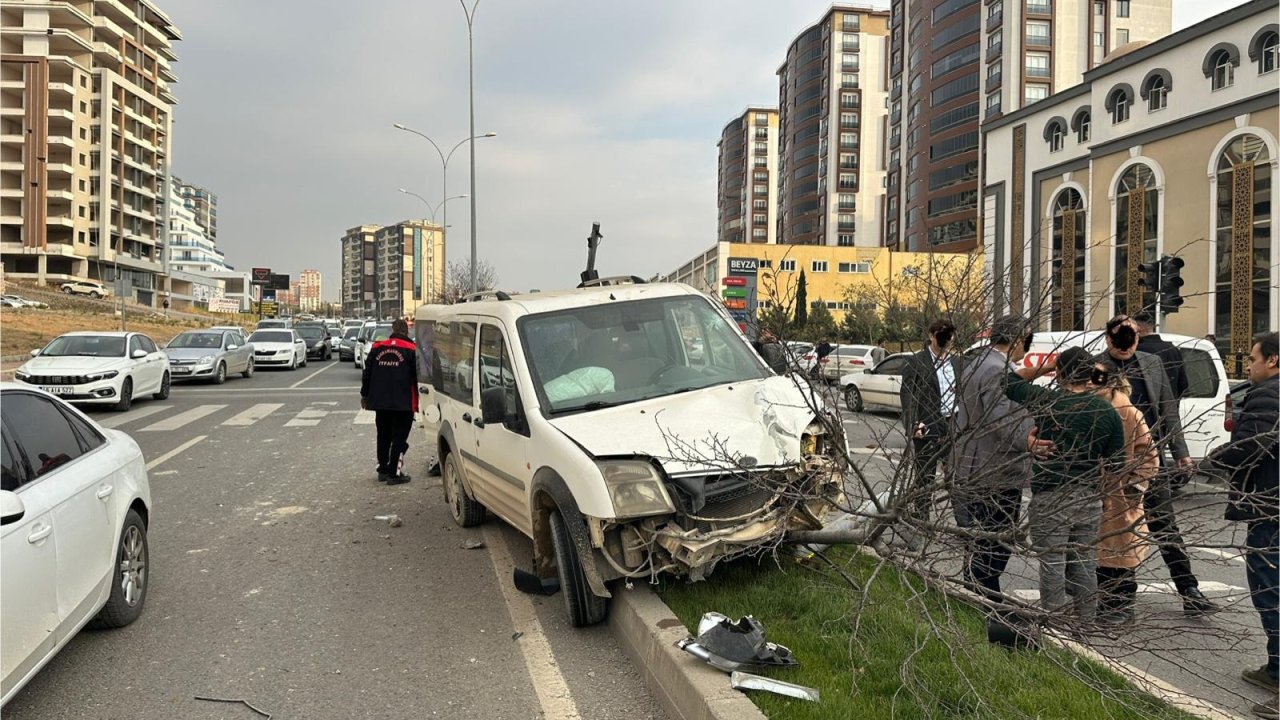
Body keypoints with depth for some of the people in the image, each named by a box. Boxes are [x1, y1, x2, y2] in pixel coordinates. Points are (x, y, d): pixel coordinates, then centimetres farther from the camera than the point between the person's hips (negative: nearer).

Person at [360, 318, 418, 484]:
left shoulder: (377, 348, 6)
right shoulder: (411, 350, -7)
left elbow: (367, 373, 11)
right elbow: (417, 376, -7)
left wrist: (365, 395, 21)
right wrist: (418, 400, 2)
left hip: (380, 402, 5)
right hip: (403, 403, -4)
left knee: (383, 437, 16)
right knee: (399, 438, 0)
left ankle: (383, 470, 23)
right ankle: (394, 473, -2)